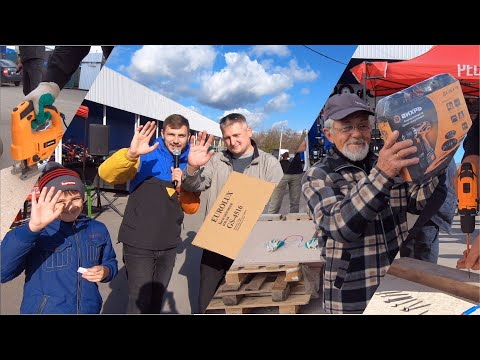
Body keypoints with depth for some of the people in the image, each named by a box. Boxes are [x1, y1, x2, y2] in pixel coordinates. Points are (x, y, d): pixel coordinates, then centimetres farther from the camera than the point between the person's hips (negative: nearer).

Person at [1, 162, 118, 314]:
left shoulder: (97, 229, -2)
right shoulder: (35, 234, -16)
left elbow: (110, 262, 11)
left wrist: (105, 271, -12)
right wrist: (32, 228, -42)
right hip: (43, 310, -3)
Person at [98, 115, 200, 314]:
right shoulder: (145, 157, -10)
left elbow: (192, 207, 6)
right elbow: (105, 173, -23)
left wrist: (182, 187, -14)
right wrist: (131, 154, -40)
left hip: (168, 245, 5)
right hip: (138, 243, -5)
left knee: (156, 299, 20)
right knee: (140, 302, -3)